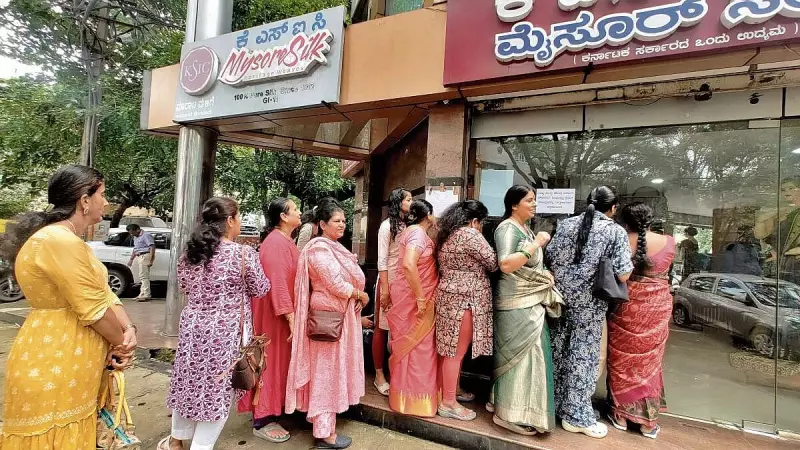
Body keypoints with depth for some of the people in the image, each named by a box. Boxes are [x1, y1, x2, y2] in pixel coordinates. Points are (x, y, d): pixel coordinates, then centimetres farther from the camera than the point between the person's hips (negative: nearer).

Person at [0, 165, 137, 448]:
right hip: (52, 368, -10)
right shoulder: (60, 241, -23)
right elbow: (95, 309, -22)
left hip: (69, 364, 10)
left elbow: (104, 294, 7)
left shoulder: (70, 241, 12)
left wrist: (128, 330, -6)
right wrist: (122, 343, -7)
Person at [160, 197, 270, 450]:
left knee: (190, 384, 23)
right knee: (218, 391, 11)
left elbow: (183, 287, 16)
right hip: (226, 334, -6)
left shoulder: (190, 252, 0)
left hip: (192, 328, 6)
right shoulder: (244, 253, -16)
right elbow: (260, 290, -4)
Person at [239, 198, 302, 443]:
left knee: (279, 361, 17)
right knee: (271, 362, 0)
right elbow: (277, 283, -26)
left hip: (283, 312, 10)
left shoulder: (285, 241, 12)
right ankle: (262, 421, 14)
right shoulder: (276, 243, -19)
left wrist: (292, 314, 18)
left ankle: (270, 412, 31)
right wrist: (290, 316, -27)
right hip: (275, 314, -10)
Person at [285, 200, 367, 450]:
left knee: (333, 369, 20)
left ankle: (322, 419, 36)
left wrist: (357, 296, 0)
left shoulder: (333, 247, 13)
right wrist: (361, 295, -10)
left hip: (340, 315, 10)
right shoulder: (320, 248, -18)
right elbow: (335, 284, -23)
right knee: (327, 371, 0)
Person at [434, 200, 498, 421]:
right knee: (456, 351, 0)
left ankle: (452, 391, 31)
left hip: (450, 295, 9)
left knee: (452, 349, 18)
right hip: (464, 299, -9)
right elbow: (493, 263, -9)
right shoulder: (470, 235, -15)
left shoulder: (446, 235, 12)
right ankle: (448, 402, 11)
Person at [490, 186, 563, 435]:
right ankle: (509, 413, 11)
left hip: (531, 301, 9)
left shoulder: (525, 228, 14)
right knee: (518, 355, -3)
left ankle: (517, 407, 29)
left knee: (527, 354, 15)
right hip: (516, 303, -9)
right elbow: (505, 265, -27)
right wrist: (536, 244, -22)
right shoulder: (507, 228, -14)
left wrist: (545, 274, 3)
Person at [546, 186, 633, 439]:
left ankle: (555, 404, 30)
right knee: (583, 355, 7)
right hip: (589, 302, -4)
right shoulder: (616, 231, -6)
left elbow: (550, 259, 6)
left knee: (558, 350, 15)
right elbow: (623, 275, -11)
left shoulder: (566, 224, 4)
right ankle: (576, 416, 19)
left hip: (561, 296, 4)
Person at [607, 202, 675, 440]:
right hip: (657, 308, 2)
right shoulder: (668, 242, -4)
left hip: (627, 308, -2)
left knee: (623, 360, 11)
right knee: (650, 362, 13)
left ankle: (621, 415, 21)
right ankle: (649, 421, 23)